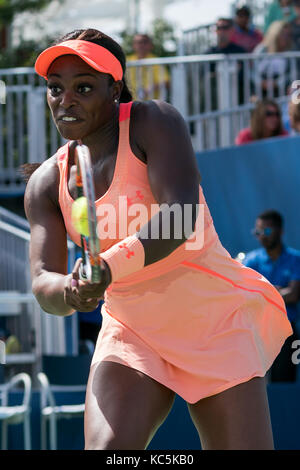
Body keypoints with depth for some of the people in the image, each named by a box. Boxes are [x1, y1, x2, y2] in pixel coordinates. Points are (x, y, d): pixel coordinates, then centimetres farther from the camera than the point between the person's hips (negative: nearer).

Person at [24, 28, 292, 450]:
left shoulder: (152, 122, -12)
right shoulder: (46, 184, 2)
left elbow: (182, 216, -27)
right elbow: (43, 281, -6)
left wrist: (111, 265, -42)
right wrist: (70, 291, -32)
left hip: (215, 323, -3)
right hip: (131, 332, 3)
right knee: (107, 448, -19)